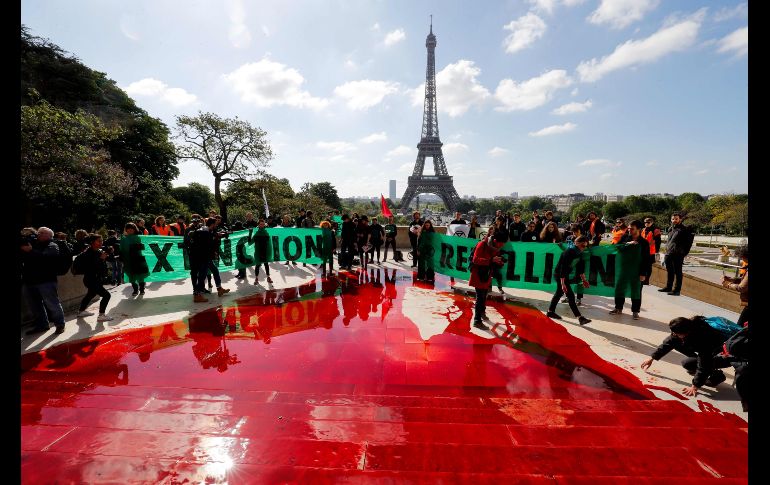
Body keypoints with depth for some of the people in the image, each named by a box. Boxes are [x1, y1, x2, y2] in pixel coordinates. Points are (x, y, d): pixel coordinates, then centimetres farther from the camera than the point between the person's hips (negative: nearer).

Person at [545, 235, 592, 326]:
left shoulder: (579, 254, 0)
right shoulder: (569, 253, -27)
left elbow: (580, 268, 12)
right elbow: (563, 268, -29)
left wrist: (584, 280, 10)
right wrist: (563, 283, -32)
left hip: (565, 274, 10)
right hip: (559, 274, -10)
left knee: (559, 293, 19)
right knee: (570, 295, -11)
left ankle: (550, 311, 32)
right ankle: (580, 318, -10)